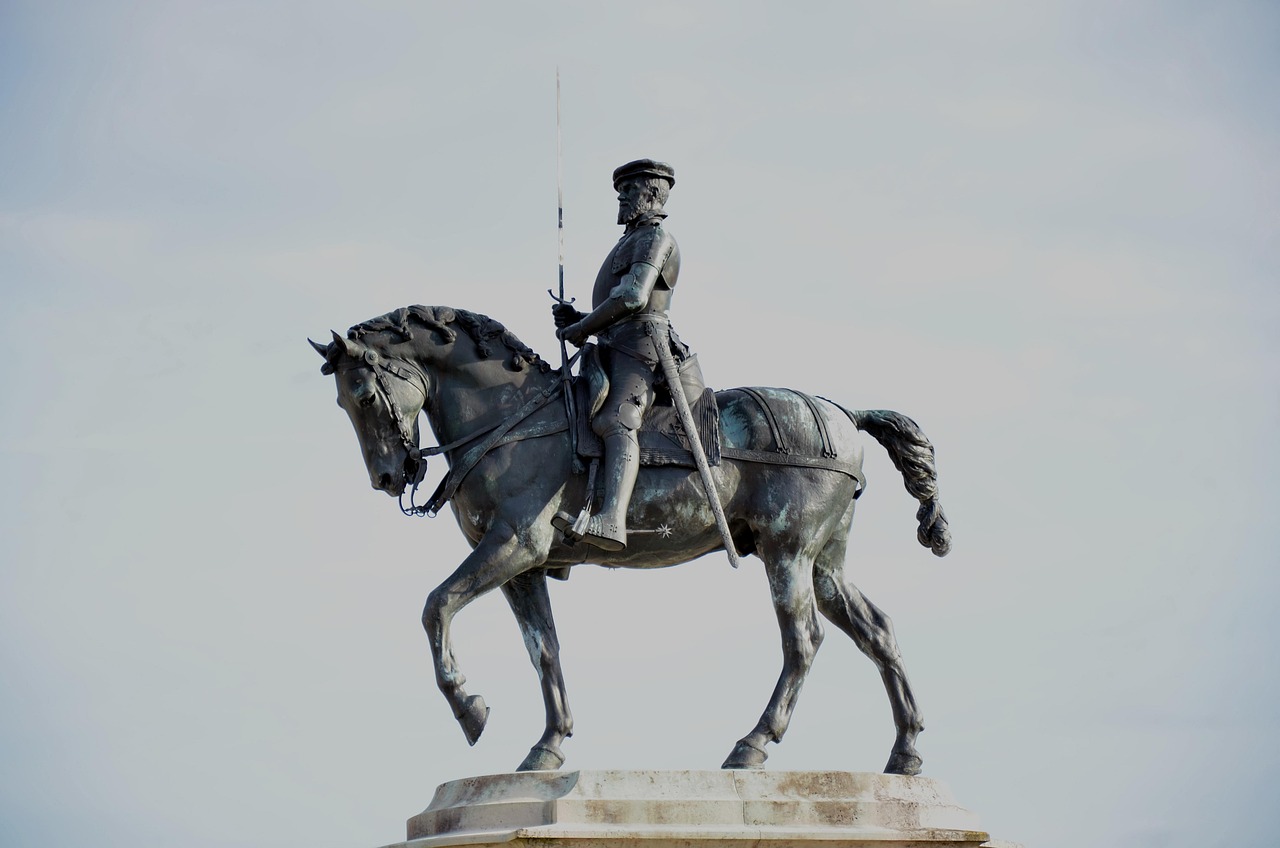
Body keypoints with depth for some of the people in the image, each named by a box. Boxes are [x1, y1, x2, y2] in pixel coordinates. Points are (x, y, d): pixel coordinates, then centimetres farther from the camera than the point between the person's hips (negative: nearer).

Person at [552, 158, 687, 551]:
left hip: (639, 344, -11)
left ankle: (611, 520, -52)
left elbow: (632, 298, -17)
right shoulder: (631, 242, 31)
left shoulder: (655, 237, -1)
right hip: (614, 350, 11)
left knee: (616, 422, -31)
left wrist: (582, 328, -9)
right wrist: (578, 319, 15)